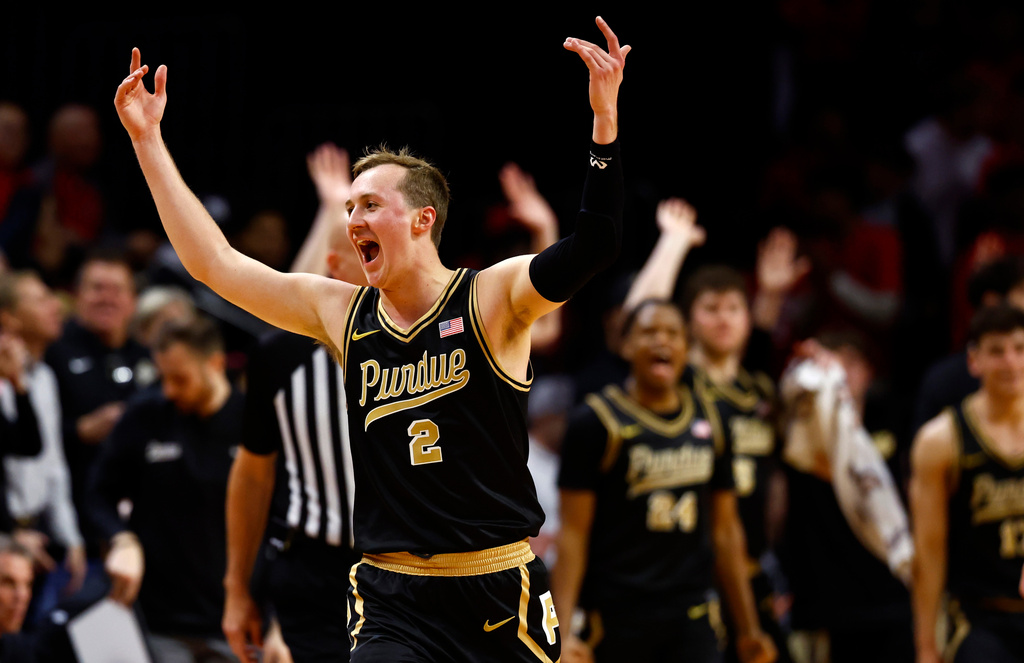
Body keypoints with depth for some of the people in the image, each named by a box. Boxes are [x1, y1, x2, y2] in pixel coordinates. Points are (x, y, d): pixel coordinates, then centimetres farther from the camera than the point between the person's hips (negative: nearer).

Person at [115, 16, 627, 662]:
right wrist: (148, 141, 13)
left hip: (501, 596, -2)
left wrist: (605, 116, -32)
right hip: (394, 603, 2)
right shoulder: (341, 313, 8)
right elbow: (213, 260, 13)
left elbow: (595, 245, -20)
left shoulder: (494, 298, -4)